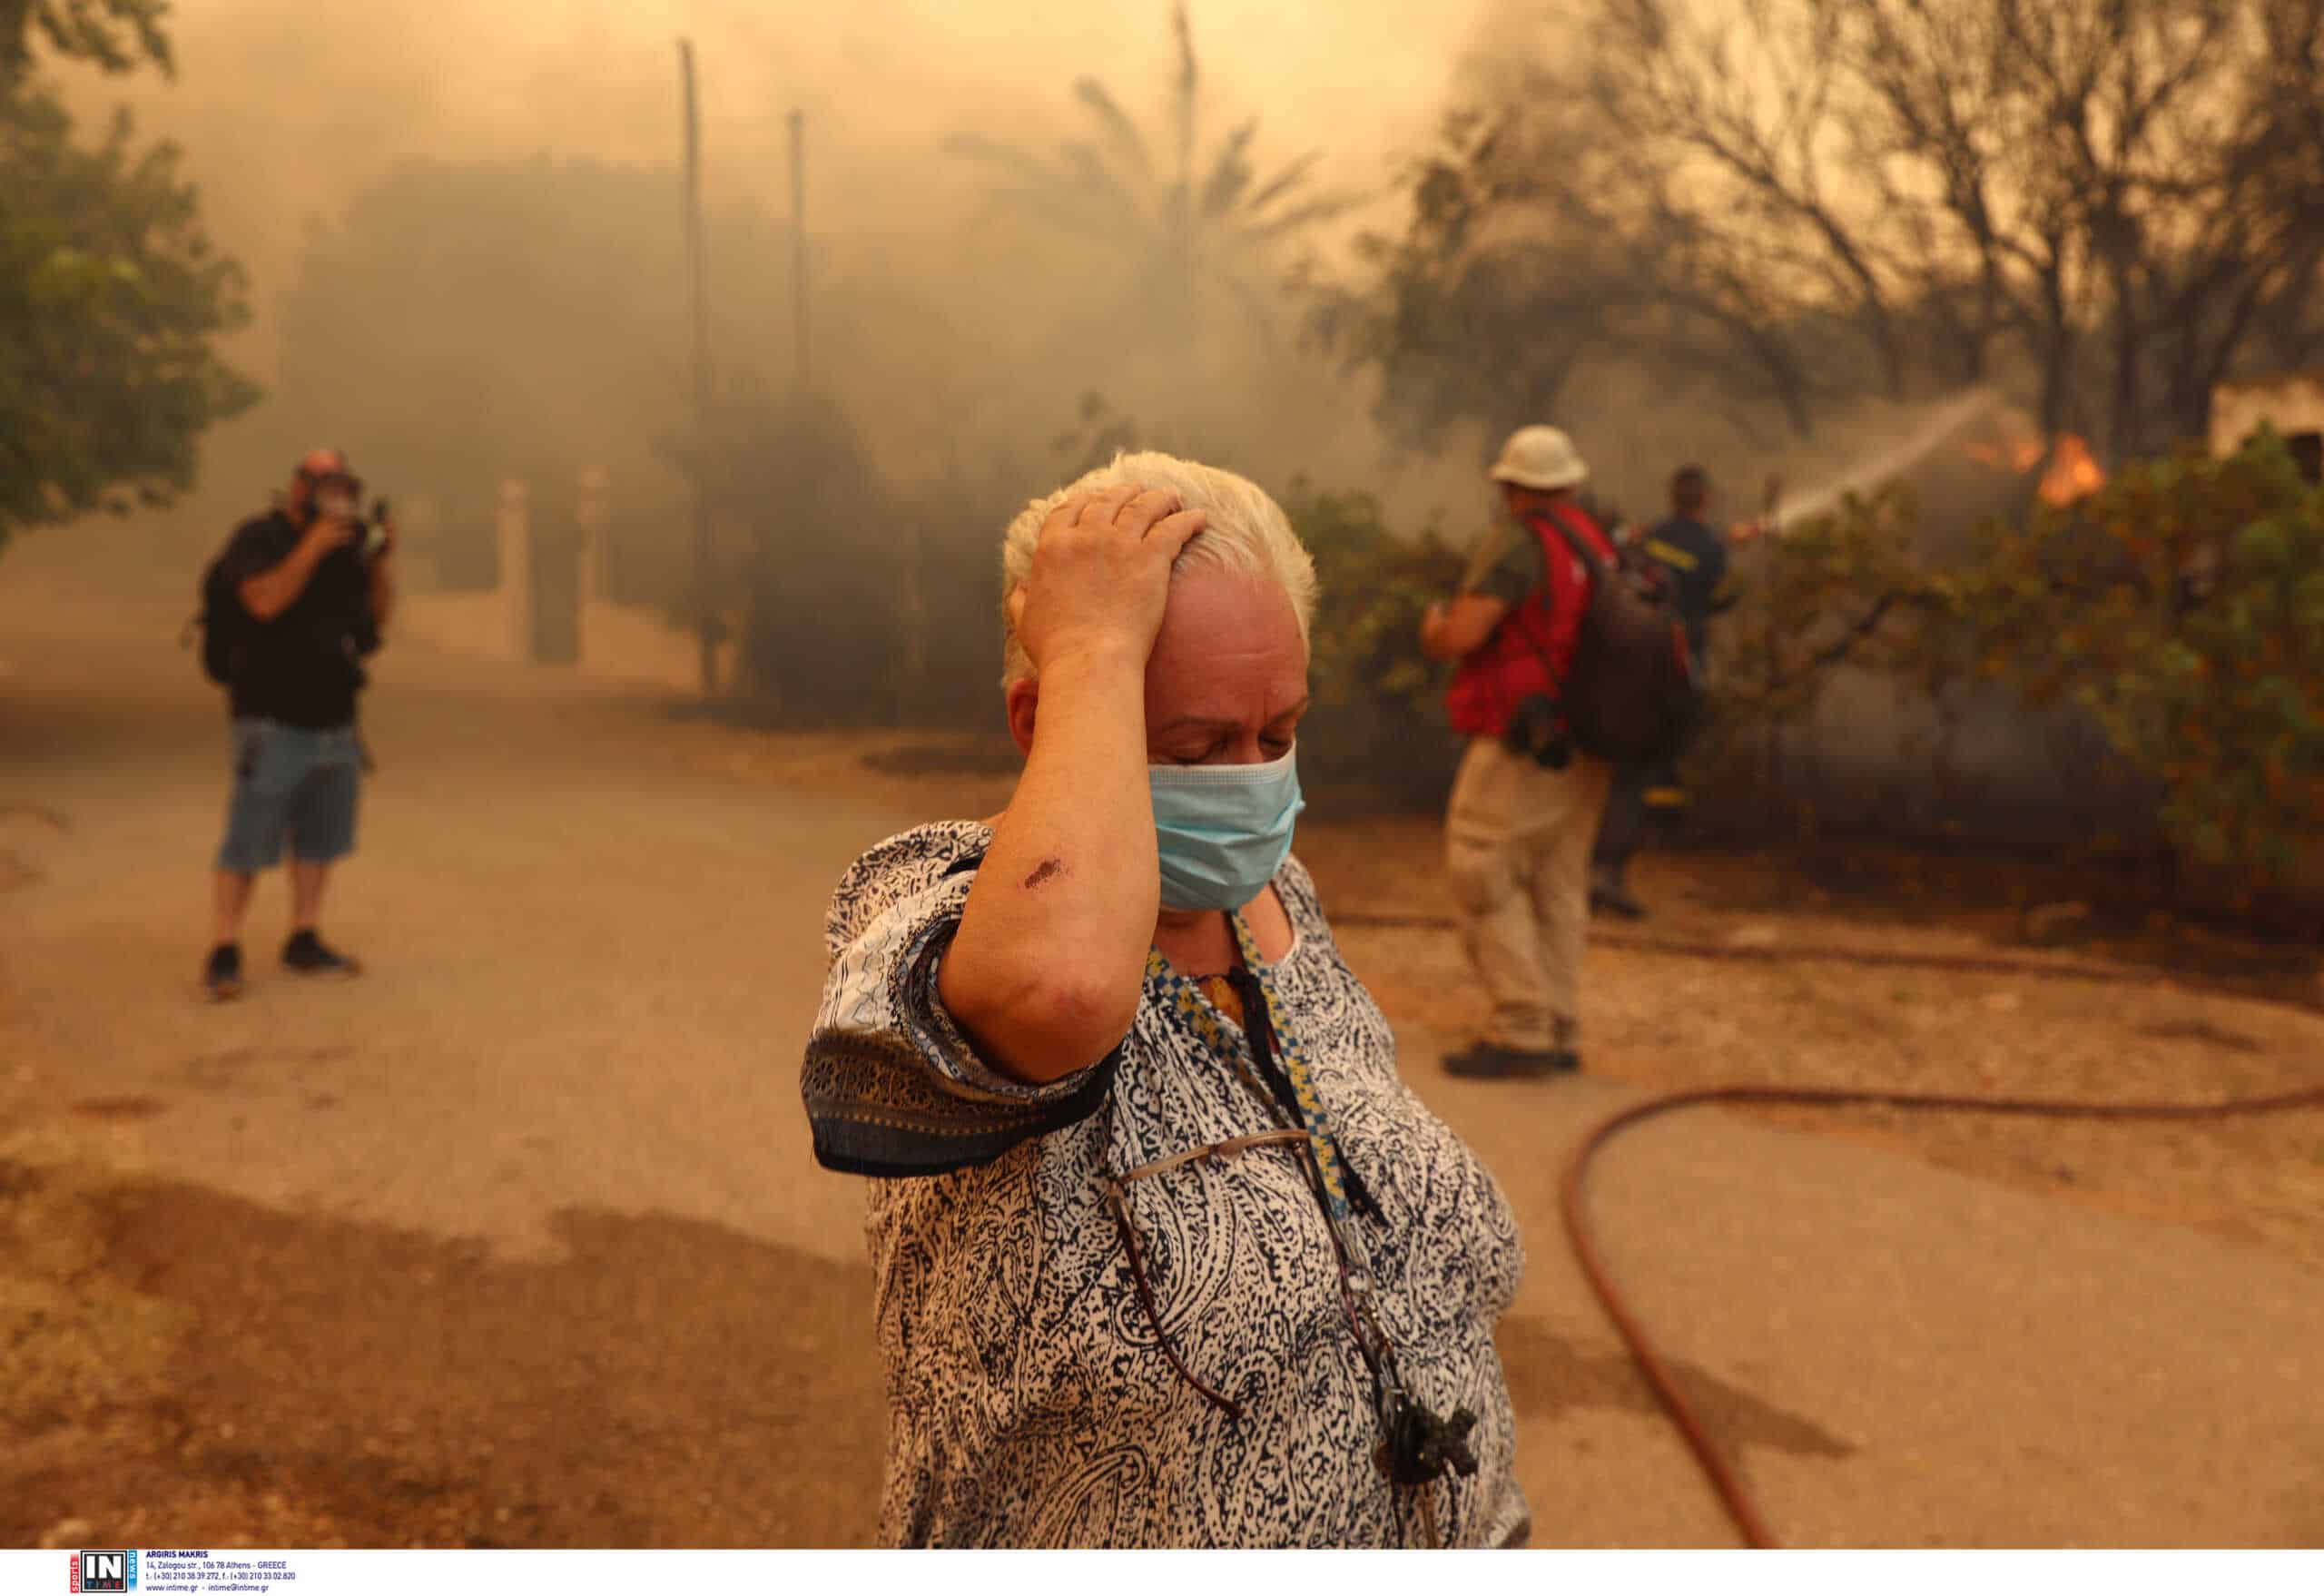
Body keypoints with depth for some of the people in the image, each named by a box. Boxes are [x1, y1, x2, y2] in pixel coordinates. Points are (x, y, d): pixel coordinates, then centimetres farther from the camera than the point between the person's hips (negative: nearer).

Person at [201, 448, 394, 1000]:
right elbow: (265, 601, -21)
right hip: (273, 721, -7)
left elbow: (378, 612, 13)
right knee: (248, 843, -8)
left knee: (320, 837, 11)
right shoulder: (258, 538, -5)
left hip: (334, 721, 7)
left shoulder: (342, 546, 14)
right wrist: (311, 548, -23)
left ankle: (304, 942, 20)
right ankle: (224, 954, -5)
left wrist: (383, 558, -2)